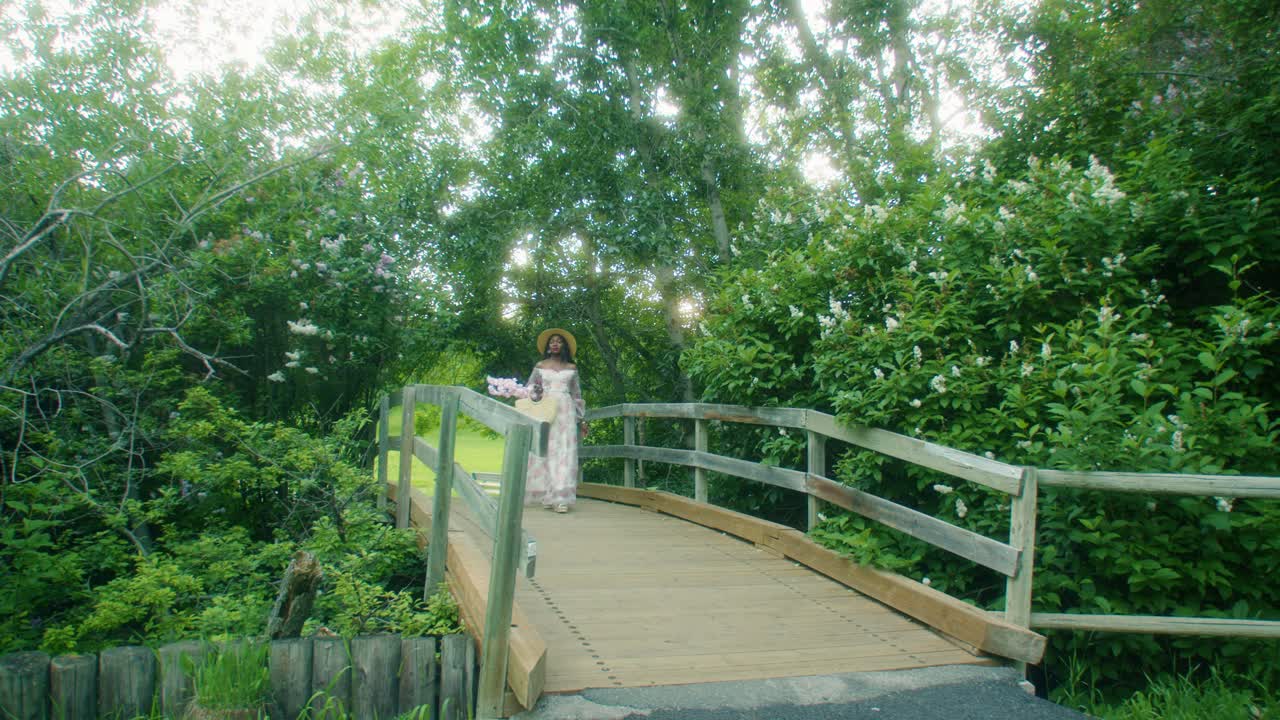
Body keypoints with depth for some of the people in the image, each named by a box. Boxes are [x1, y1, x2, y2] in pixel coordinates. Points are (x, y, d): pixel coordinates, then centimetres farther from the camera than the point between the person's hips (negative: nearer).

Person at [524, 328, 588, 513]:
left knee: (564, 452, -9)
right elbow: (528, 388, 13)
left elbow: (577, 395, 16)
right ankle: (547, 495, -3)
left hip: (565, 412, 0)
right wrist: (534, 392, -11)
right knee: (545, 451, -6)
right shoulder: (540, 366, 12)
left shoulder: (571, 368, 13)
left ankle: (561, 498, -14)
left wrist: (582, 420, 14)